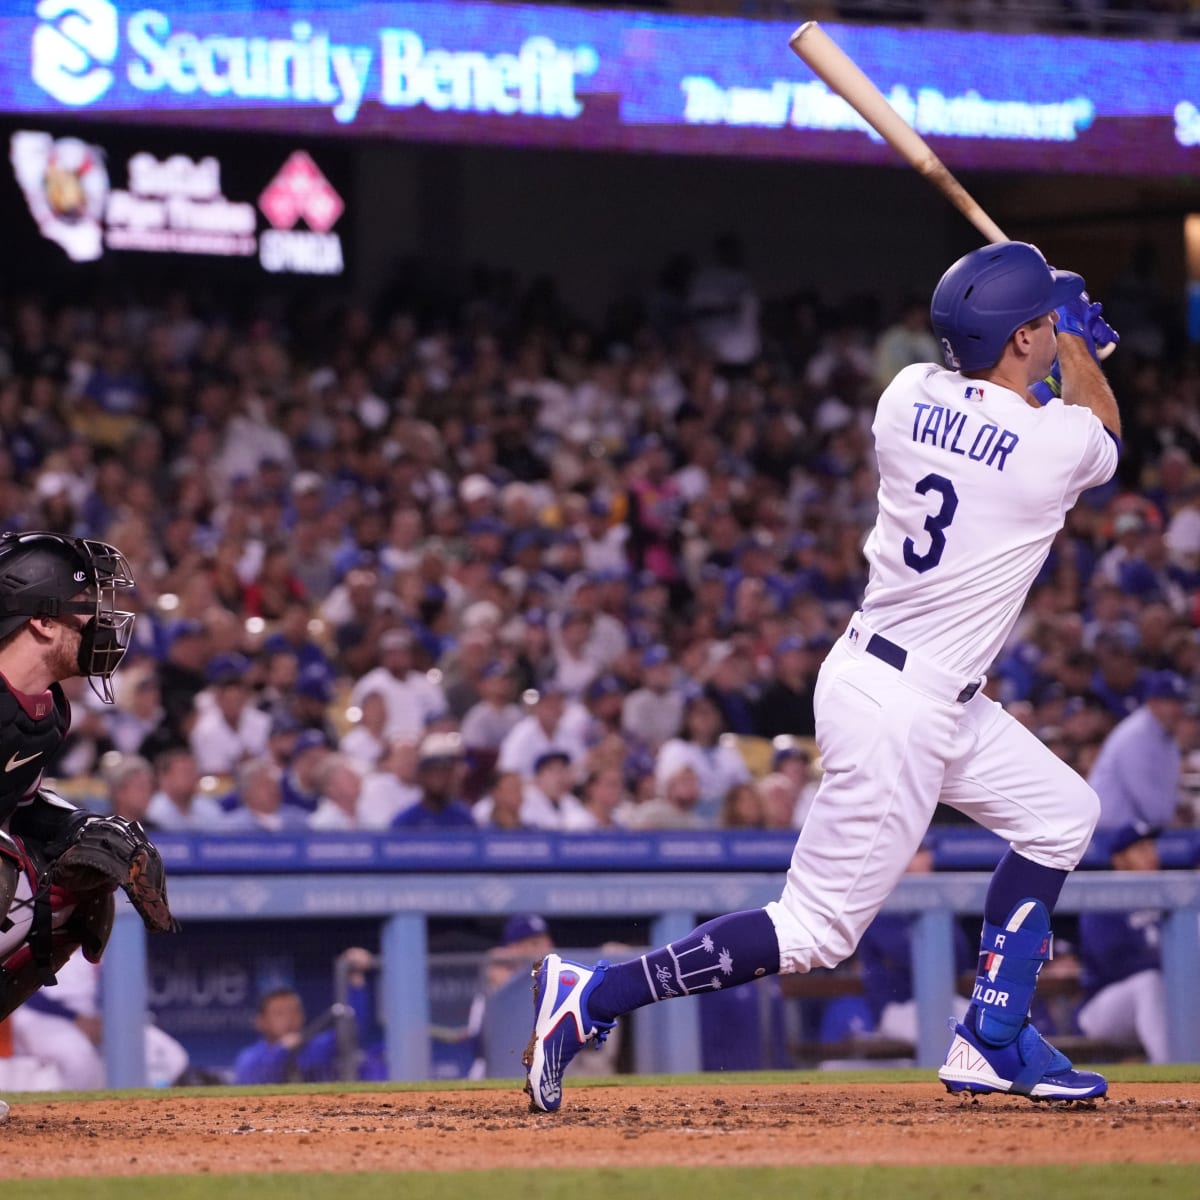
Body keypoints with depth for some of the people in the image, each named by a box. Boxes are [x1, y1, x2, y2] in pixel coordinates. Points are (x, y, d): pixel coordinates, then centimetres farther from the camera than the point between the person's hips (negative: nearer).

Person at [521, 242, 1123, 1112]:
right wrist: (1076, 340, 24)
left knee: (1063, 814, 20)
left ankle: (993, 1043, 21)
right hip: (900, 712, -9)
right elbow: (1107, 438, 10)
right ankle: (592, 997, -7)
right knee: (818, 929, -4)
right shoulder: (1056, 443, -17)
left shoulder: (910, 395, 0)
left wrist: (1065, 340, 28)